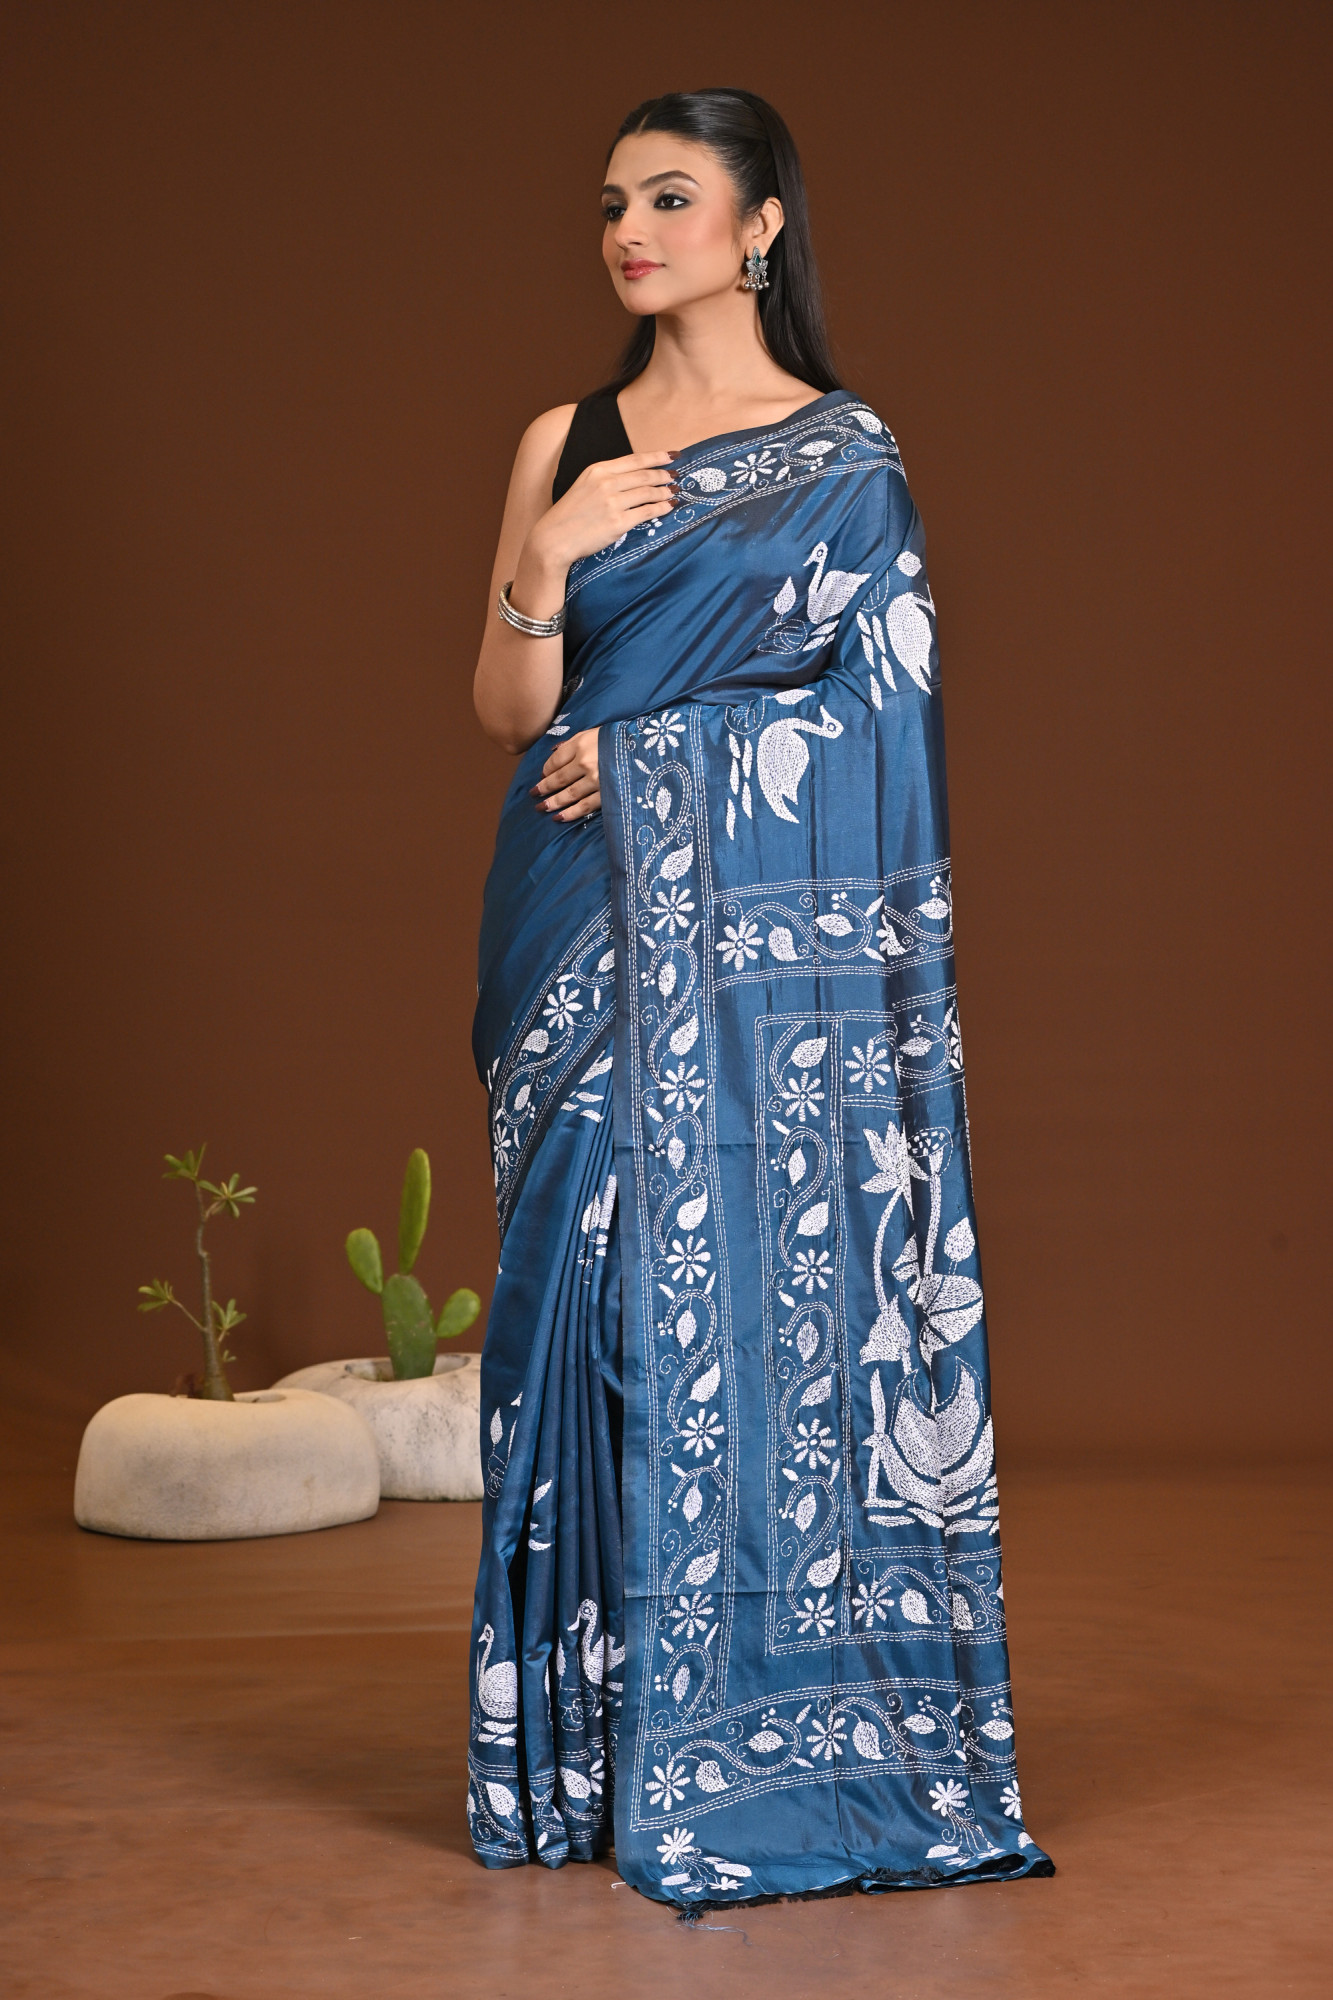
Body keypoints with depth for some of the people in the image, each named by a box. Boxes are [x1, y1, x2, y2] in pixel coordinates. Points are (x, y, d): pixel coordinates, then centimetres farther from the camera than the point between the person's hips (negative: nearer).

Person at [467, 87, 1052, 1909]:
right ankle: (588, 1739, 11)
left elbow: (875, 705, -3)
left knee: (767, 1292, -3)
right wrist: (541, 561, -12)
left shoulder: (849, 459, 2)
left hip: (770, 952, -3)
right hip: (593, 946, 3)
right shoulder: (565, 445, 11)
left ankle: (762, 1740, 8)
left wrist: (650, 753, -10)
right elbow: (508, 713, 6)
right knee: (597, 1289, 2)